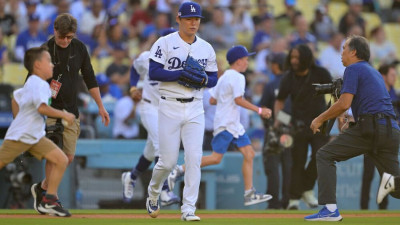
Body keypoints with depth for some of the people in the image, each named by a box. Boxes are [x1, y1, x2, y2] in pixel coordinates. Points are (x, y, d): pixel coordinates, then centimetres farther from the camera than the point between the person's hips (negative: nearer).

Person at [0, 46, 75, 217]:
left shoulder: (30, 84, 14)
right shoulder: (39, 84, -17)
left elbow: (16, 97, 28)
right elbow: (42, 108, -30)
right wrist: (64, 115, -20)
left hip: (35, 137, 10)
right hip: (19, 137, -10)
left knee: (62, 160, 0)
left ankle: (48, 202, 2)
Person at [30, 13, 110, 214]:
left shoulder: (79, 48, 4)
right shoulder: (45, 50, -9)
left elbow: (89, 78, 14)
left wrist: (100, 106, 14)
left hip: (71, 112, 5)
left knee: (68, 157, 4)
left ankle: (41, 188, 24)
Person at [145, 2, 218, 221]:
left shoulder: (206, 48, 9)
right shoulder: (165, 43, -4)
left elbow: (213, 79, 14)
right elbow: (154, 72, -13)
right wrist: (182, 74, -21)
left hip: (195, 109, 3)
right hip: (170, 108, -3)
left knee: (194, 158, -8)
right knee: (168, 161, -1)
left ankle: (188, 209, -5)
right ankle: (152, 195, 28)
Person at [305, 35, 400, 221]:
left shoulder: (353, 69, 3)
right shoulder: (375, 72, 28)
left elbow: (344, 104, -8)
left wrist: (320, 119, 4)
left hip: (369, 128, -8)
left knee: (325, 156, 3)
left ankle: (330, 209, -9)